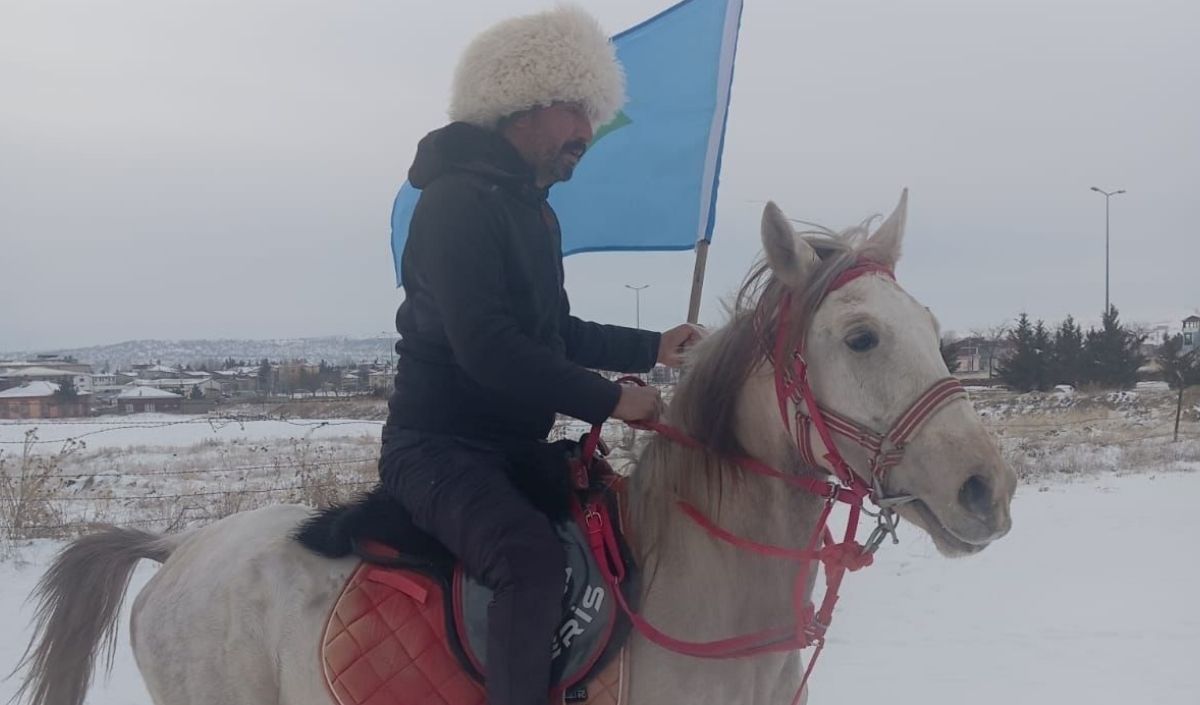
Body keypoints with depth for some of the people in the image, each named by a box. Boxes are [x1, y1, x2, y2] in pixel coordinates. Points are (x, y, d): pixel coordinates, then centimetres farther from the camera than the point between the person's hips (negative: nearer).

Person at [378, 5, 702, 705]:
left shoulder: (535, 210, 16)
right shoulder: (459, 201, -16)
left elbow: (555, 333, 26)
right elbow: (486, 347, -26)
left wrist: (652, 348, 12)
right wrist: (609, 399, -22)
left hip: (512, 449, 10)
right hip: (440, 450, -10)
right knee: (534, 558, -33)